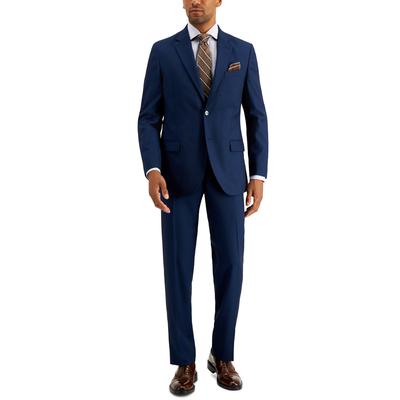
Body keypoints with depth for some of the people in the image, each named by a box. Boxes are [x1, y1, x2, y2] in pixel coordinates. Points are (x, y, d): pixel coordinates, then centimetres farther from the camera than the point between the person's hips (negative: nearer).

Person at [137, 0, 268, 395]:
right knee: (178, 267, 0)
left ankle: (222, 355, 20)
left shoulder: (243, 51, 8)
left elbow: (256, 117, 7)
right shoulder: (162, 51, 4)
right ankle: (185, 362, 15)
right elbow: (149, 118, 1)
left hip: (227, 170, 1)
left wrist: (258, 175, -2)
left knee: (230, 265, 1)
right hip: (179, 172, -1)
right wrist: (152, 170, -15)